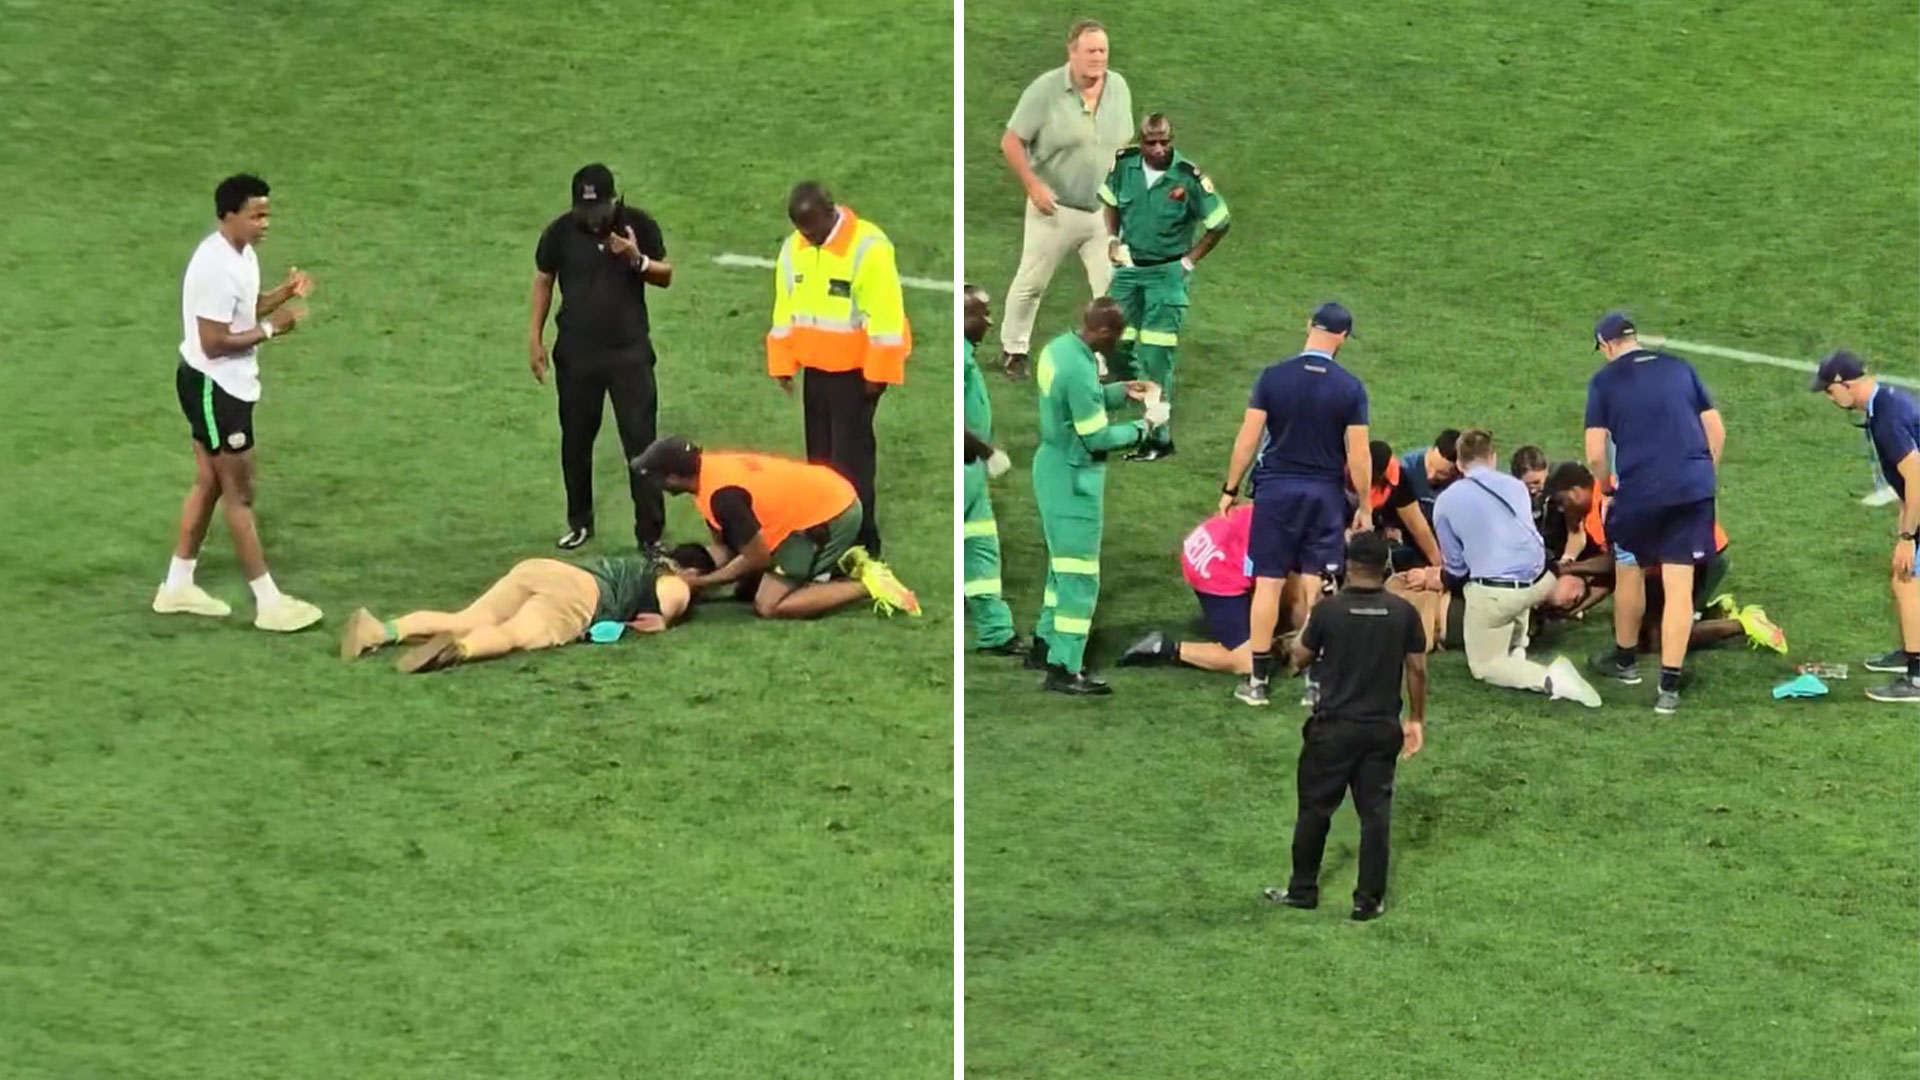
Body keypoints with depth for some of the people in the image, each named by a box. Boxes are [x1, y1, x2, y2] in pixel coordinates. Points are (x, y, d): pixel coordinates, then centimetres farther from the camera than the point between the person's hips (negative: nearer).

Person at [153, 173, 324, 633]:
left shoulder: (240, 253, 4)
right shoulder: (216, 268, -27)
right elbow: (214, 342, -27)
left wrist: (283, 294, 1)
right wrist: (271, 329, -21)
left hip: (225, 385, 10)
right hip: (213, 387, -10)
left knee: (210, 483, 18)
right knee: (239, 493, -3)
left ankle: (177, 586, 29)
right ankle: (269, 602, 4)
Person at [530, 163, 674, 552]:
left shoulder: (639, 225, -6)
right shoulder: (561, 232, -5)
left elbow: (665, 276, 2)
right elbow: (543, 281, 5)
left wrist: (637, 260, -19)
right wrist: (535, 338, 3)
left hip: (630, 352, -1)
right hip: (576, 354, 1)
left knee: (640, 441, -4)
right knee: (575, 440, 11)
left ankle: (650, 534, 1)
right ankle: (579, 523, 28)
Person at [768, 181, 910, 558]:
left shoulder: (868, 247, -19)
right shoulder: (792, 248, 3)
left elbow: (886, 317, -19)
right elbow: (785, 311, 11)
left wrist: (878, 374, -20)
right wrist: (783, 365, 8)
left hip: (856, 369, -7)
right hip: (816, 367, 7)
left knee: (852, 459, -6)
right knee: (820, 455, 13)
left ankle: (860, 546, 0)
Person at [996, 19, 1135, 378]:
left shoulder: (1119, 88, -1)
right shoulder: (1045, 90, -15)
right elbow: (1011, 142, -10)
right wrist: (1033, 185, -19)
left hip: (1105, 212, 3)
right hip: (1056, 209, -3)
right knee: (1031, 283, 13)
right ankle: (1013, 349, 34)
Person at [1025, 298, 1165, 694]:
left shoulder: (1059, 347, 1)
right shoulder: (1079, 370, -28)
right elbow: (1098, 438, -21)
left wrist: (1122, 391, 8)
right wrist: (1144, 425, -8)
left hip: (1053, 467, 10)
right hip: (1074, 479, -10)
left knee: (1063, 563, 22)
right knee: (1079, 575, -3)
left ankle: (1044, 645, 33)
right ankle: (1063, 669, -1)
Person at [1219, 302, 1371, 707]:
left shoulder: (1272, 378, -6)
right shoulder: (1350, 388, -6)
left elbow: (1247, 439, -5)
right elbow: (1358, 454, -4)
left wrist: (1230, 488, 5)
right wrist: (1364, 506, 6)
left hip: (1276, 490, 0)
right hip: (1325, 495, 0)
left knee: (1268, 583, 5)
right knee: (1314, 588, 6)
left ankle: (1258, 679, 8)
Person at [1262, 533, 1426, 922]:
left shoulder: (1329, 610, -11)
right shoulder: (1403, 613, -5)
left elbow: (1300, 659, 1)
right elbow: (1417, 670, 0)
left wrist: (1308, 626, 20)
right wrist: (1416, 719, 12)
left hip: (1334, 726, -2)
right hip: (1383, 729, 2)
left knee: (1314, 809, 12)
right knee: (1376, 812, 7)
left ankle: (1302, 890, 21)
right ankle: (1369, 900, 9)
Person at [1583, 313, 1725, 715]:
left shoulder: (1604, 381, 3)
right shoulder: (1680, 368, 13)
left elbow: (1595, 456, -3)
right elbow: (1717, 433, 12)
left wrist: (1608, 490, 14)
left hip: (1640, 490, -2)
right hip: (1694, 487, 2)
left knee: (1629, 572, 21)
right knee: (1679, 586, 2)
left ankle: (1624, 661, 37)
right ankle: (1669, 686, -1)